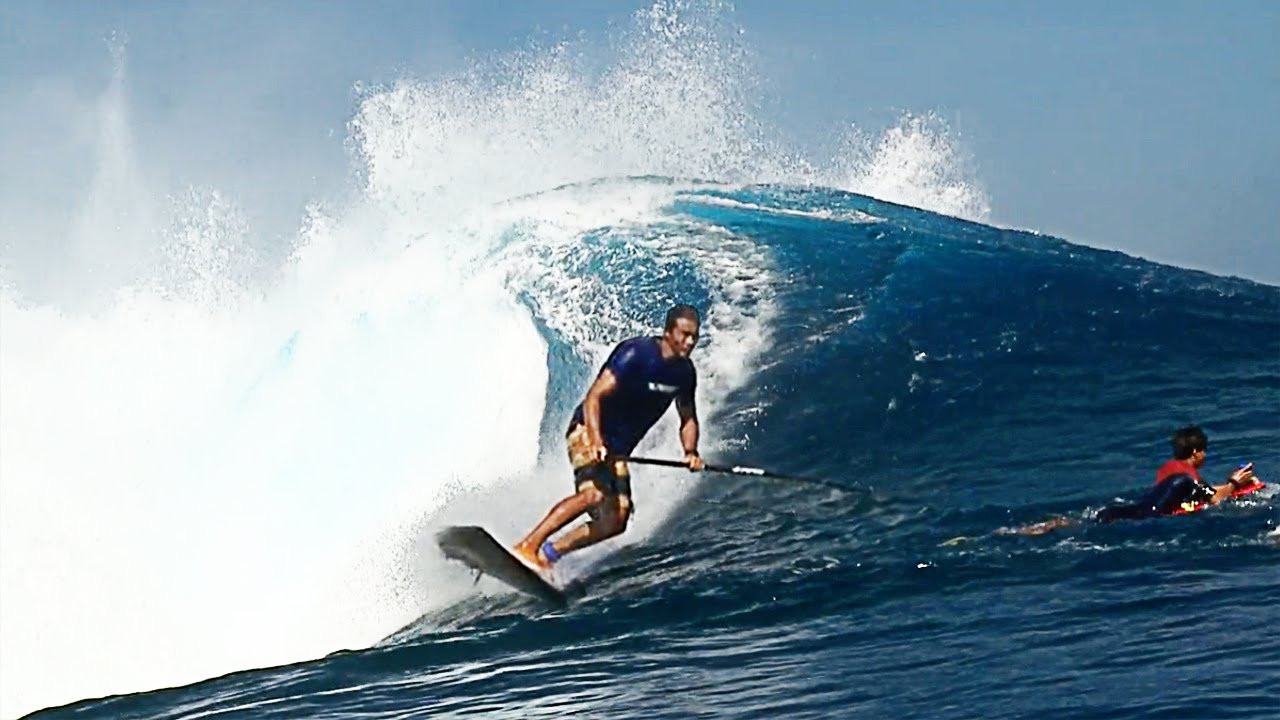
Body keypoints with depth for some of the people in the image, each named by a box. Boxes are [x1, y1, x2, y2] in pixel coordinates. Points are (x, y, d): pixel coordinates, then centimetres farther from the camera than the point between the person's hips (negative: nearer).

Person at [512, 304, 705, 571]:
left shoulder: (684, 372, 4)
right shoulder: (636, 353, -18)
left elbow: (688, 419, 17)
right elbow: (593, 398, -22)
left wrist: (690, 453, -3)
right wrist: (596, 441, -36)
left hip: (618, 448, 8)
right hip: (589, 432, -7)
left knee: (615, 522, -5)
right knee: (594, 494, -31)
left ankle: (547, 554, 3)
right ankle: (526, 546, -29)